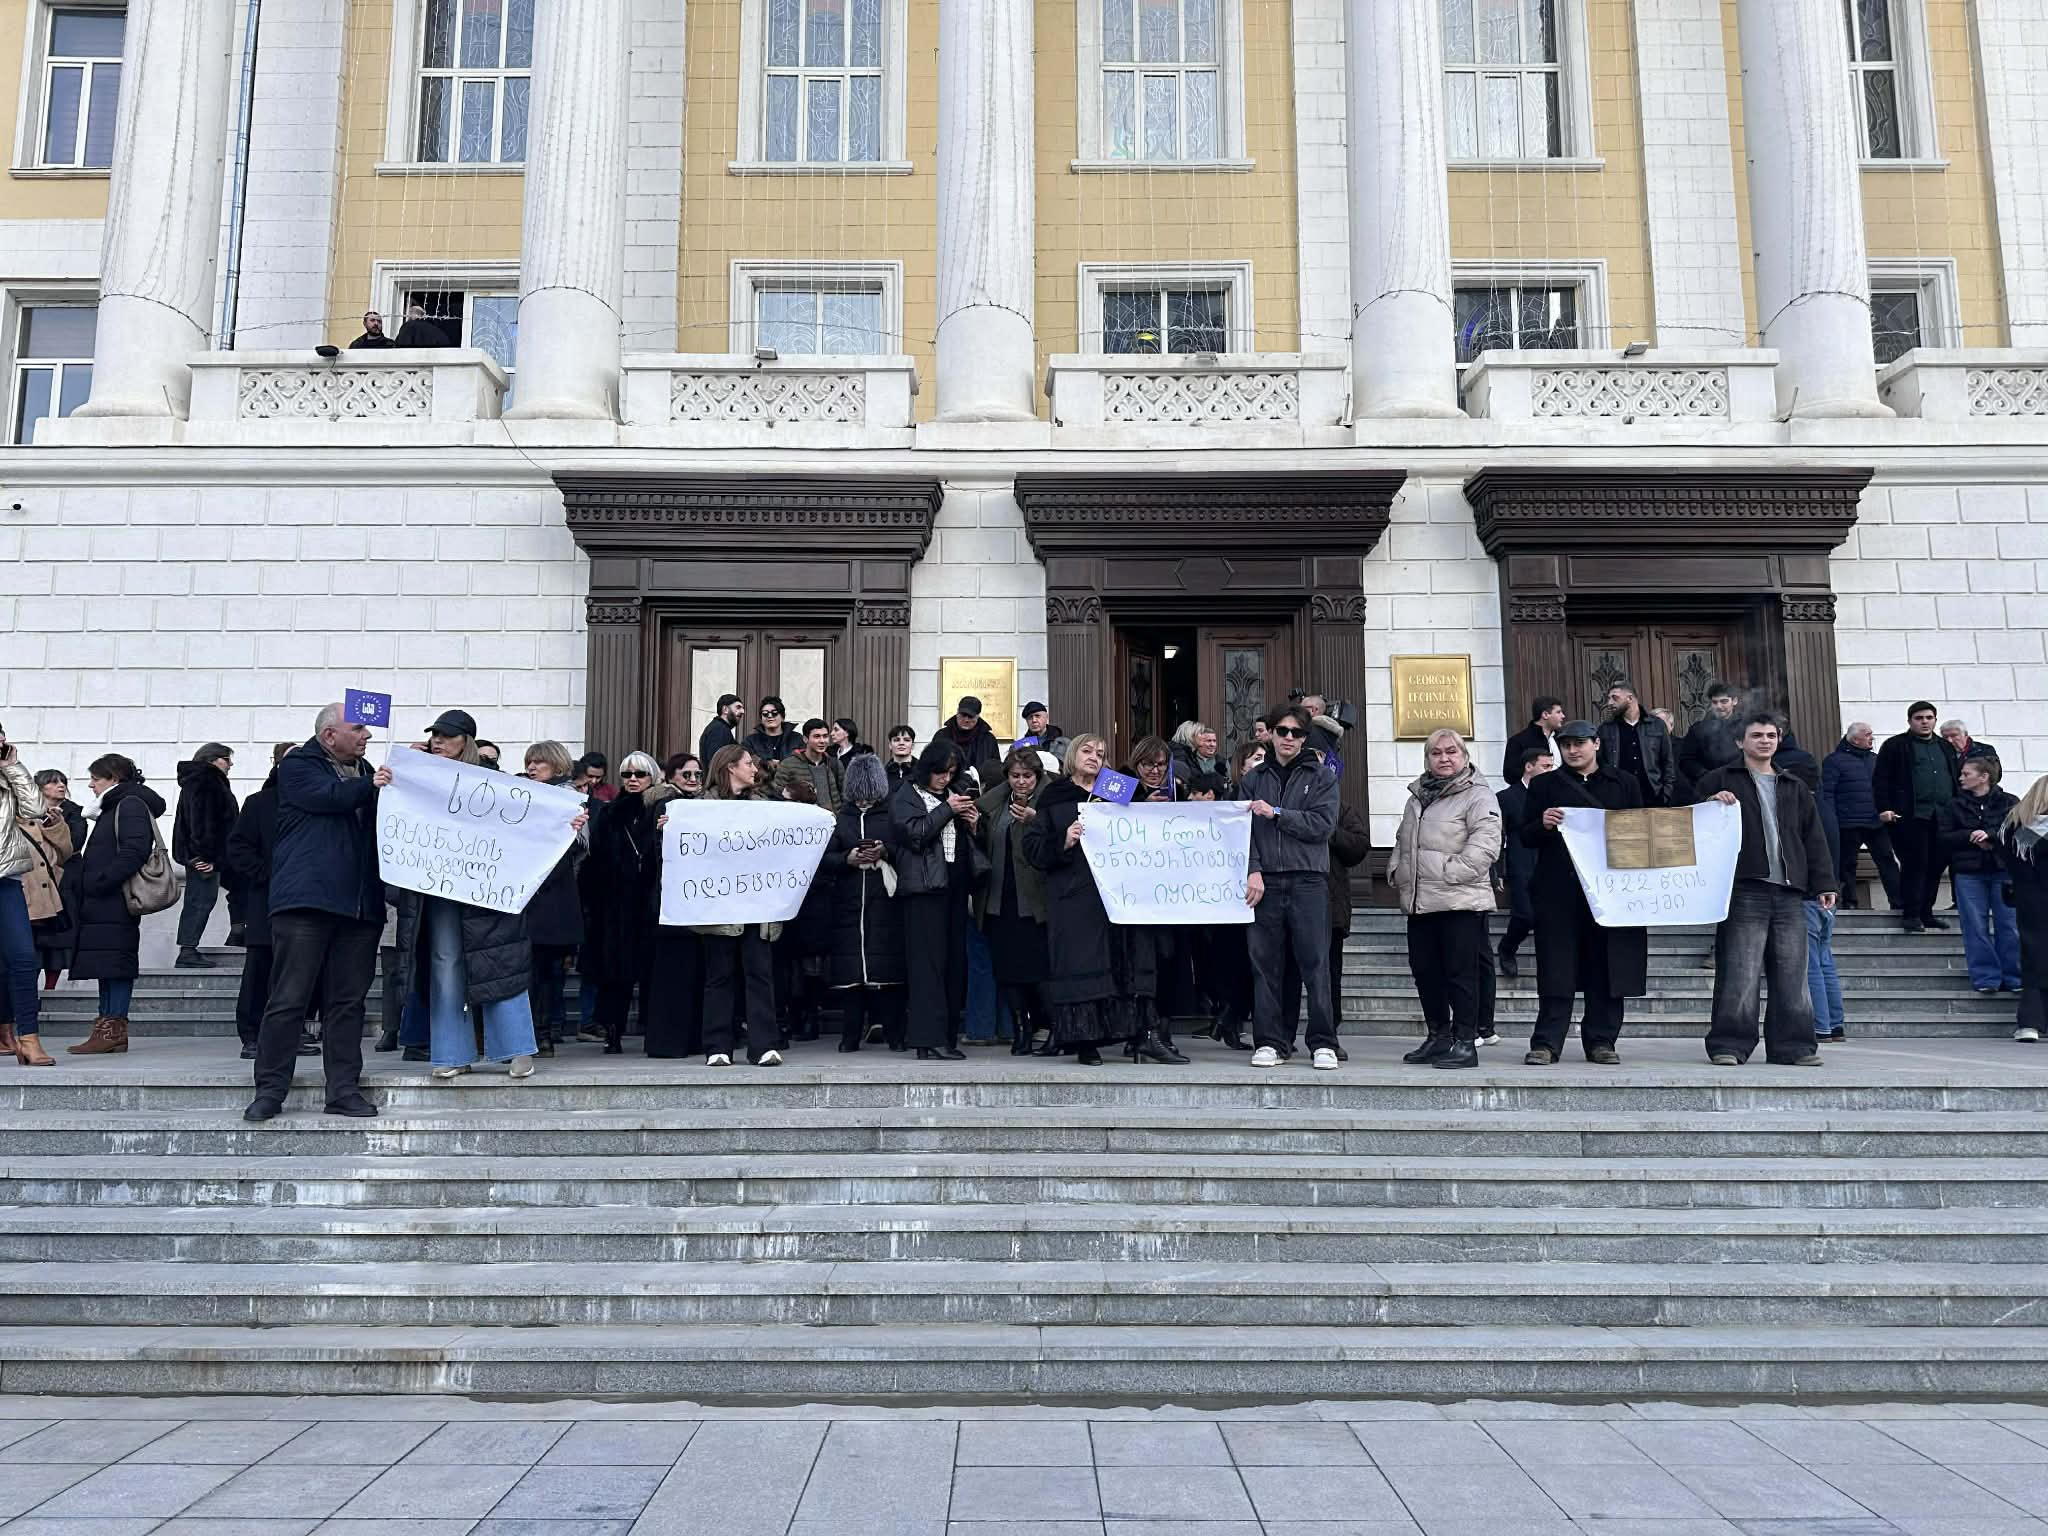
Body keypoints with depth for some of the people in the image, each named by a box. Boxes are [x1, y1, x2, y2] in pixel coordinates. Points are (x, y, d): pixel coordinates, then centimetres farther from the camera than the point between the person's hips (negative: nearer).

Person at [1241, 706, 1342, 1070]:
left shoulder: (1321, 776, 8)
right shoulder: (1255, 778, 14)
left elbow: (1323, 823, -5)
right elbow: (1245, 828, 4)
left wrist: (1277, 813, -10)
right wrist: (1253, 870, -9)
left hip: (1308, 880, -2)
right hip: (1264, 881, 2)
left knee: (1315, 963, -3)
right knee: (1265, 963, 3)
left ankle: (1323, 1043, 3)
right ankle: (1270, 1042, 9)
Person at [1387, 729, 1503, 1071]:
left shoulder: (1478, 796, -5)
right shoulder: (1418, 796, 19)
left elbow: (1485, 845, -16)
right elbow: (1402, 841, 29)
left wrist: (1450, 872, -18)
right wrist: (1396, 871, 13)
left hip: (1460, 901, -7)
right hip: (1419, 901, 8)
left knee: (1461, 971, -4)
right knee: (1424, 970, 11)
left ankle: (1465, 1042, 3)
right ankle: (1438, 1036, 22)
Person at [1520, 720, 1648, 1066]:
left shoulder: (1623, 784, 15)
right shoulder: (1544, 785, 11)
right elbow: (1525, 837, 7)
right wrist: (1543, 824, -14)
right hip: (1558, 891, -1)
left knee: (1607, 969, 2)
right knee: (1556, 969, -3)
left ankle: (1601, 1041, 11)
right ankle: (1546, 1043, -2)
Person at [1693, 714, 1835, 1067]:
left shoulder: (1794, 788, 22)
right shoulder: (1722, 781, 10)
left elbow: (1814, 839, 20)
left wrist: (1824, 883, 11)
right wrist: (1711, 802, -13)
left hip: (1788, 892, 4)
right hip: (1744, 890, -4)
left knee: (1792, 975, 3)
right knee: (1739, 974, -8)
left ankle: (1792, 1046, 9)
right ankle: (1729, 1045, -3)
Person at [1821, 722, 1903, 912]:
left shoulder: (1875, 759, 16)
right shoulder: (1835, 760, -3)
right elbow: (1826, 793, -8)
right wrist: (1829, 822, -15)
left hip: (1877, 824, 5)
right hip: (1848, 824, -5)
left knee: (1887, 861, 0)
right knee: (1847, 864, 4)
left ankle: (1897, 902, 2)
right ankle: (1849, 903, 13)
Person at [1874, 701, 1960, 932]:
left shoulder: (1946, 748, 21)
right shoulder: (1895, 746, 4)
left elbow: (1957, 778, 25)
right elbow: (1880, 779, -1)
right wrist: (1884, 808, -11)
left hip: (1942, 817, 5)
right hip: (1911, 816, -5)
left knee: (1936, 865, 4)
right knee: (1914, 864, -9)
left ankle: (1926, 912, 13)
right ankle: (1910, 914, -5)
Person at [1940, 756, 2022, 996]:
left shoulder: (2009, 803, 6)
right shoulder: (1954, 806, 10)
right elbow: (1943, 838, 2)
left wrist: (1990, 836, -18)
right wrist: (1971, 836, -13)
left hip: (2003, 870, -1)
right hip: (1968, 873, 1)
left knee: (2009, 926, 0)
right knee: (1976, 928, -1)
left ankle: (2013, 978, 9)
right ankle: (1986, 978, 4)